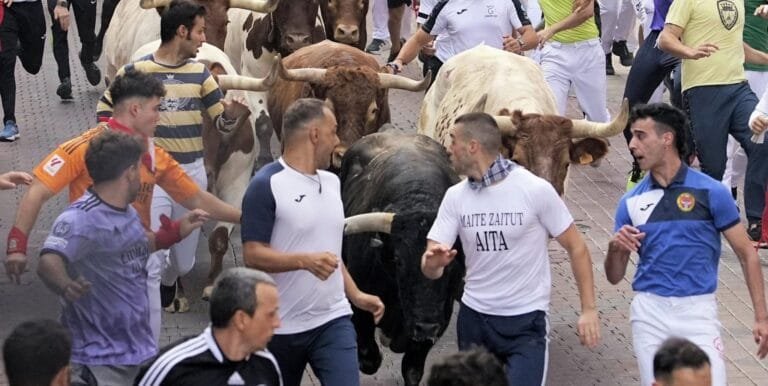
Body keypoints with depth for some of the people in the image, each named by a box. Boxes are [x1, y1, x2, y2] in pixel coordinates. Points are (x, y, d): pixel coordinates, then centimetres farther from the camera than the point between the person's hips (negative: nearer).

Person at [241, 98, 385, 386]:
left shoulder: (331, 182, 13)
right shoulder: (267, 185, -11)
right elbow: (253, 255, -16)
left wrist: (356, 295, 14)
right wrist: (305, 261, -29)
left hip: (333, 321, 5)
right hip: (280, 327, -5)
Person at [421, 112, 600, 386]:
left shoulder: (535, 190, -12)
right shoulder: (456, 197, 1)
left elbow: (576, 248, -6)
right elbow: (430, 267, -3)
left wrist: (589, 310, -11)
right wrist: (433, 262, -28)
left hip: (526, 323, -5)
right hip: (473, 319, 5)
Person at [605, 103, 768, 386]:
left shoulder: (710, 192, -2)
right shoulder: (632, 201, 7)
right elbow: (614, 277, 11)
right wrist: (615, 248, -11)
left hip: (697, 310, -3)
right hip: (649, 311, 3)